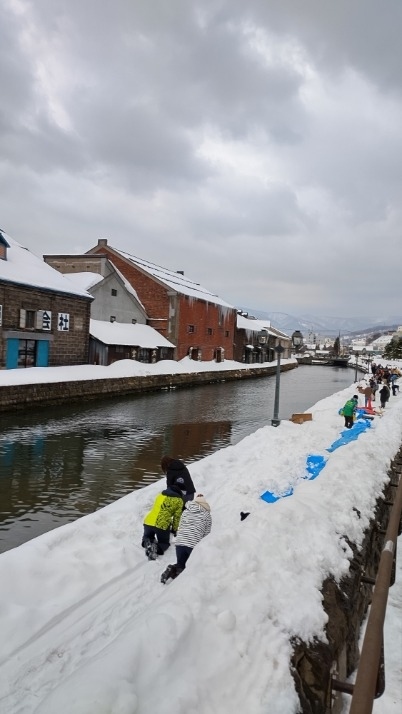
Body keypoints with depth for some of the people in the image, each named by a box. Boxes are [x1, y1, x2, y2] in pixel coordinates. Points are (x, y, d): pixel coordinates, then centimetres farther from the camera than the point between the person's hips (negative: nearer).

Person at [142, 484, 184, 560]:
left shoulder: (160, 494, 21)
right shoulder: (179, 500, 8)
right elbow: (177, 517, 7)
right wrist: (174, 530, 22)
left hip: (148, 522, 4)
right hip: (162, 525, -3)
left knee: (147, 536, 30)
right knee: (165, 543, 21)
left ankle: (147, 542, -5)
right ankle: (157, 548, -13)